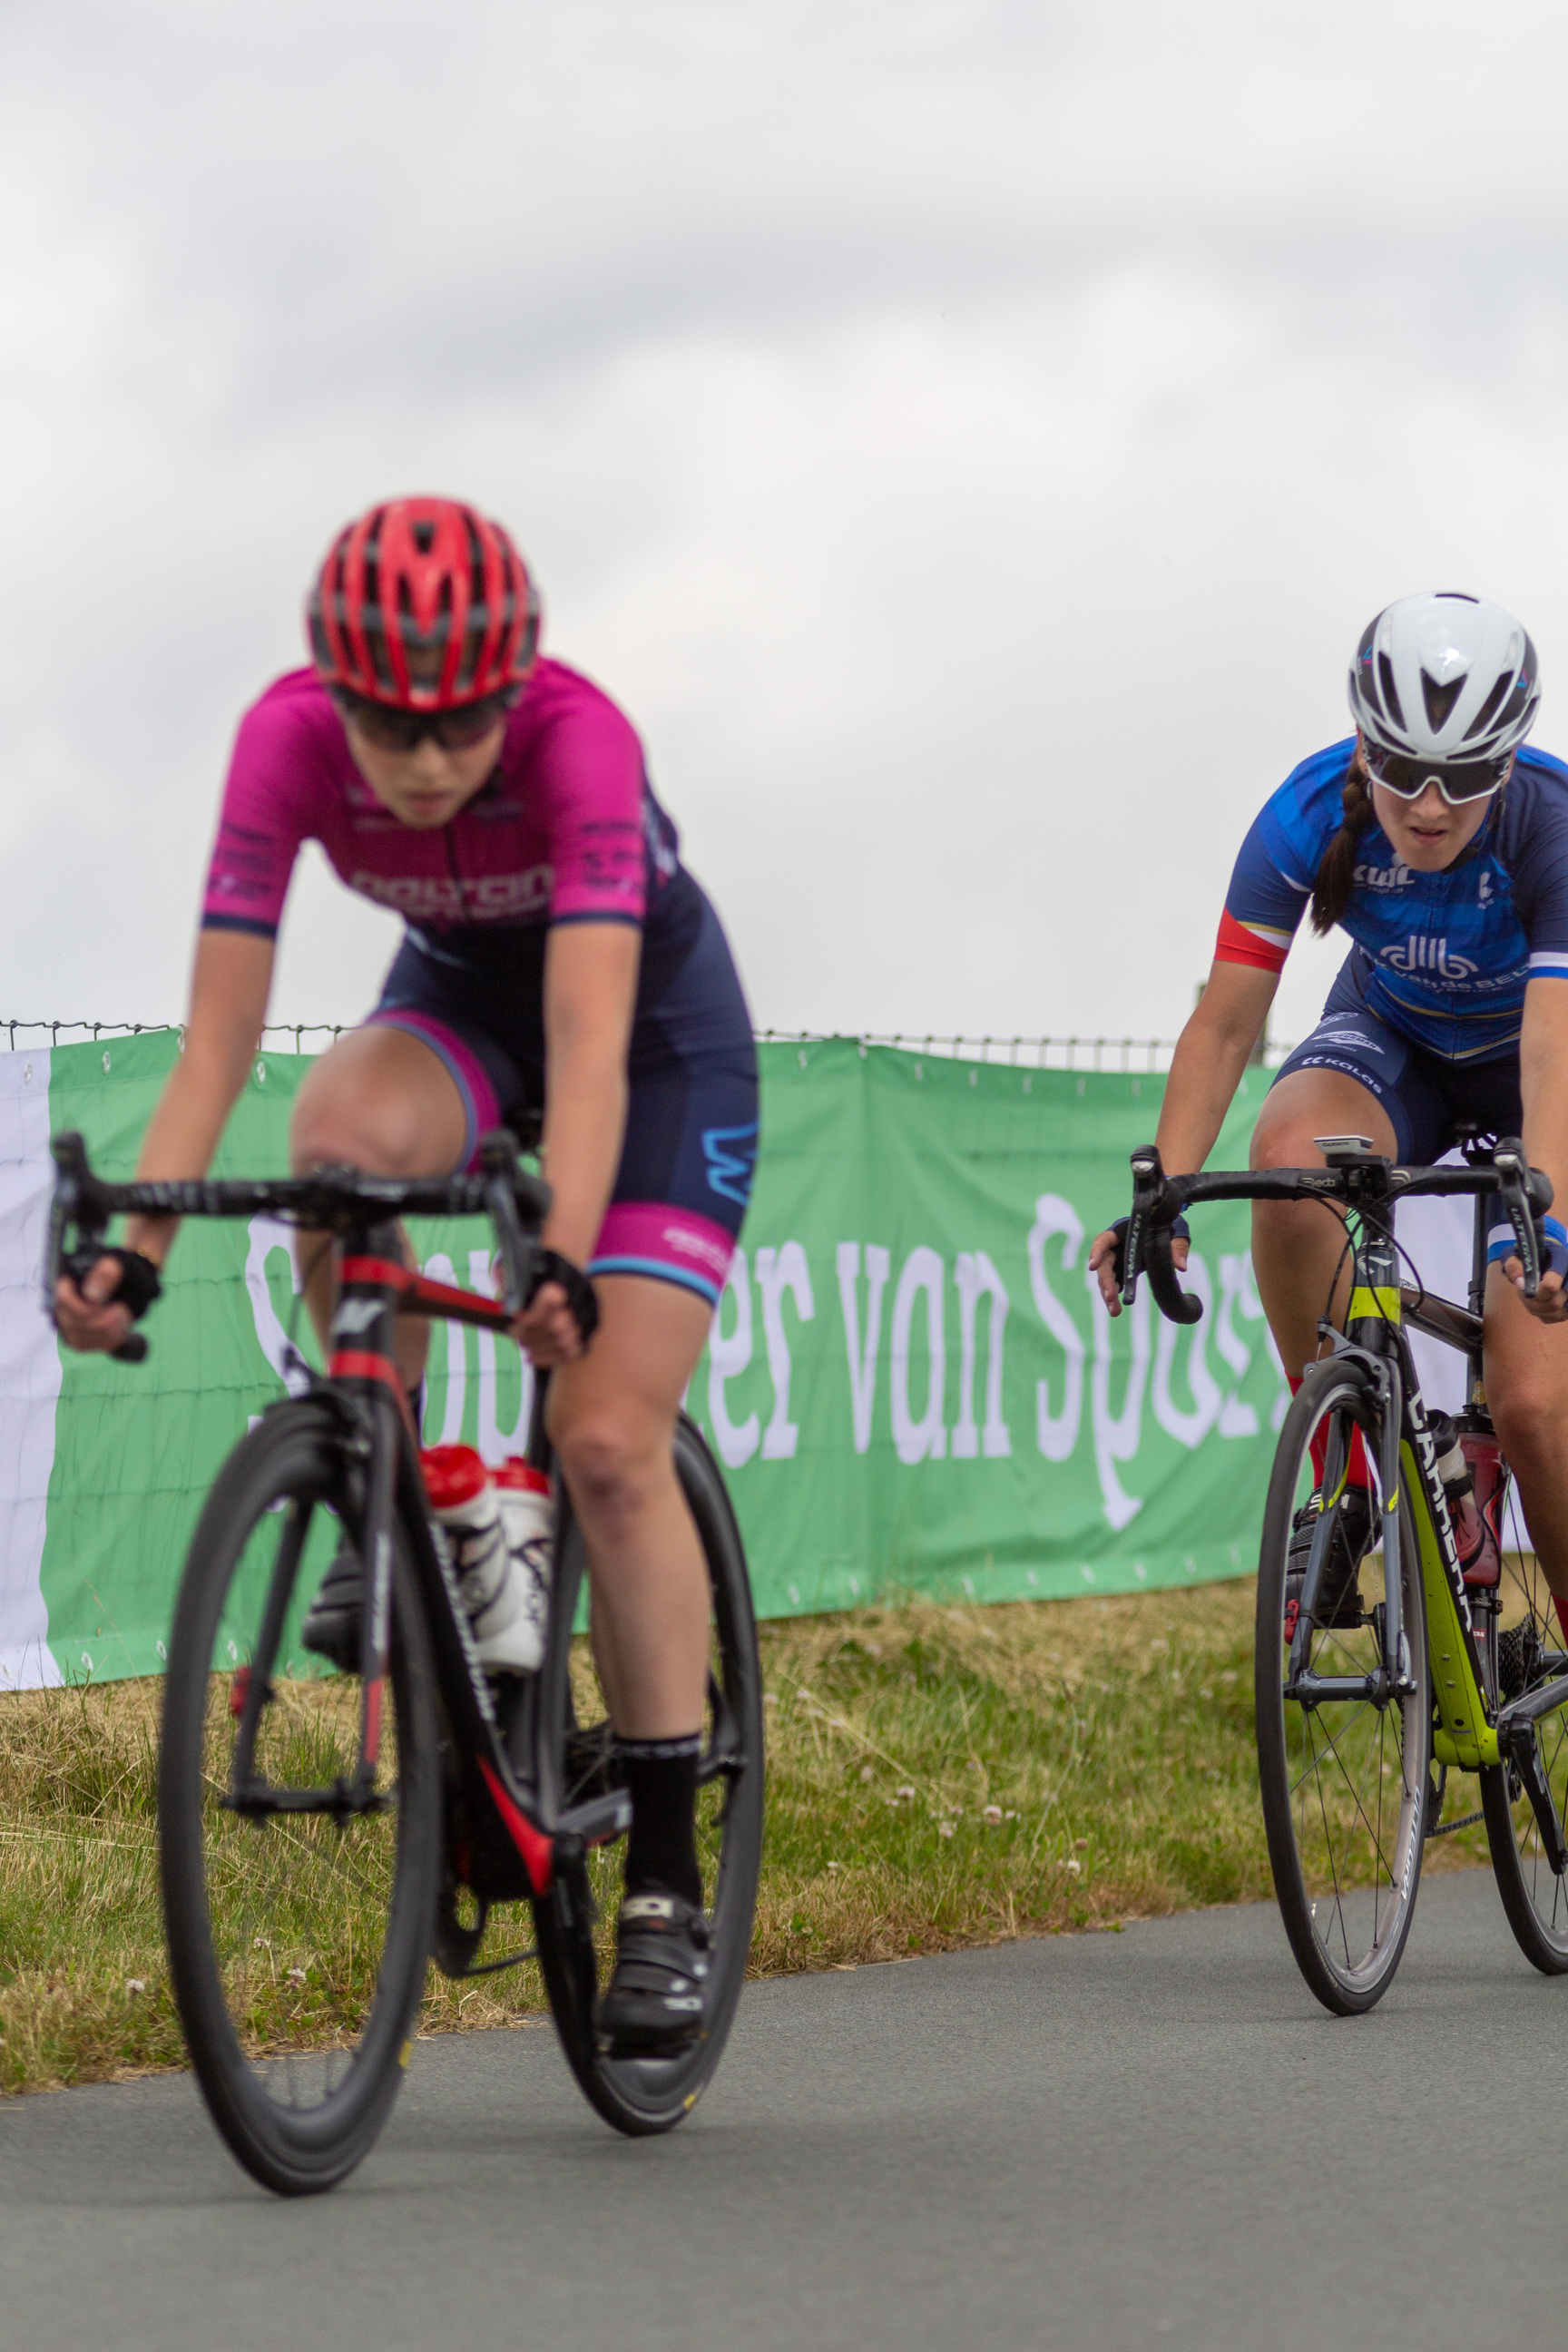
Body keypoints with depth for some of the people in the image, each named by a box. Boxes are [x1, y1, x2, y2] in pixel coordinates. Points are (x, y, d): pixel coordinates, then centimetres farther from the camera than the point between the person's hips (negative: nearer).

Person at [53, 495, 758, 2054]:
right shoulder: (291, 738, -27)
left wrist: (566, 1264, -57)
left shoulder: (576, 738, -36)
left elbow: (589, 1040, -44)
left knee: (610, 1446, -14)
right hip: (457, 995, 3)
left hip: (658, 1017, -3)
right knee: (341, 1132, -34)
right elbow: (219, 1025, -28)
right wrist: (133, 1245, -40)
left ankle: (667, 1884, -3)